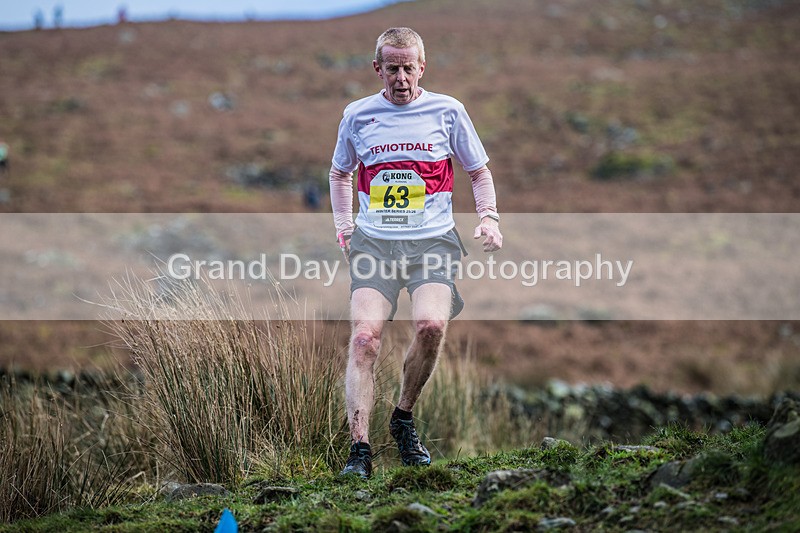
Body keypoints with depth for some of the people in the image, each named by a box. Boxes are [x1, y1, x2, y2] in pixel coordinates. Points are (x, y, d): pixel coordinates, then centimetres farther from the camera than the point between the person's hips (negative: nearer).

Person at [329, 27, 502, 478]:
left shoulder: (447, 110, 6)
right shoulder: (358, 115, 10)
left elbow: (479, 170, 17)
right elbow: (340, 173, 27)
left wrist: (488, 217, 1)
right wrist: (344, 226, 15)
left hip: (432, 240, -1)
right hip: (373, 242, 1)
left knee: (431, 325, -26)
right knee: (364, 337, -19)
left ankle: (404, 419, -1)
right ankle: (360, 448, -19)